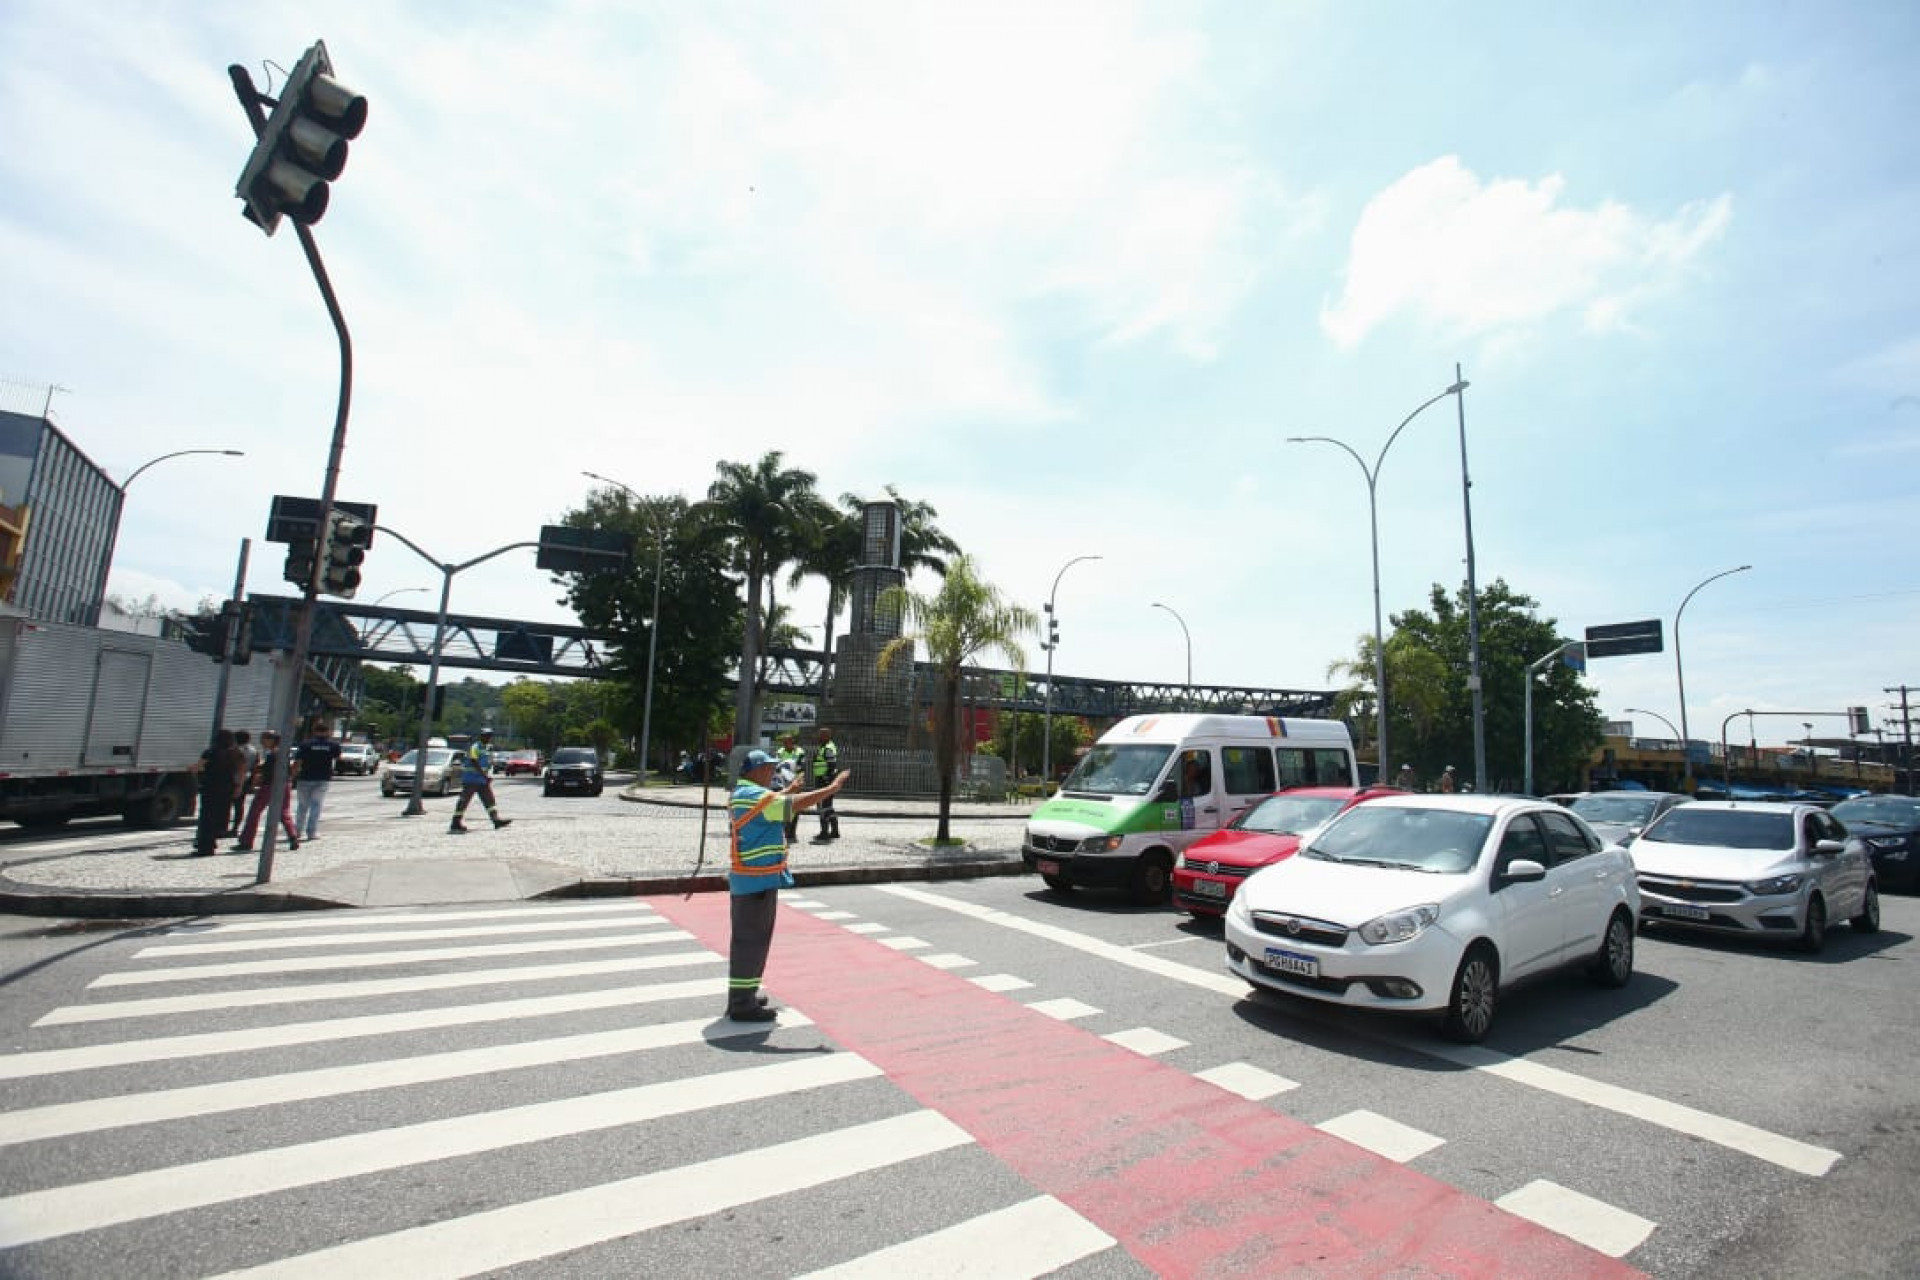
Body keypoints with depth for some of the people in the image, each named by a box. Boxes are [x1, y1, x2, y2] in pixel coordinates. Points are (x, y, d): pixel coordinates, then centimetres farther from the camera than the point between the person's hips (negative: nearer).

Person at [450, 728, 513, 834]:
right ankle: (456, 824, -1)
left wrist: (489, 776, 6)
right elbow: (474, 763, -21)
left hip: (483, 779, 8)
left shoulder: (489, 748, 13)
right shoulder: (475, 747, -13)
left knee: (489, 799, 4)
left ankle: (496, 819, 2)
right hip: (471, 778, -8)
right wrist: (485, 775, -25)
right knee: (464, 800, -5)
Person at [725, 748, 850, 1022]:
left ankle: (742, 995, 30)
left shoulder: (741, 794, 12)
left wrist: (787, 791, 40)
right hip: (758, 879, -11)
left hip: (744, 878, 11)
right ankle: (742, 1005, 5)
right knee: (752, 939, -3)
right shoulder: (755, 796, -20)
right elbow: (796, 804, -25)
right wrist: (833, 787, -18)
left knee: (745, 937, 19)